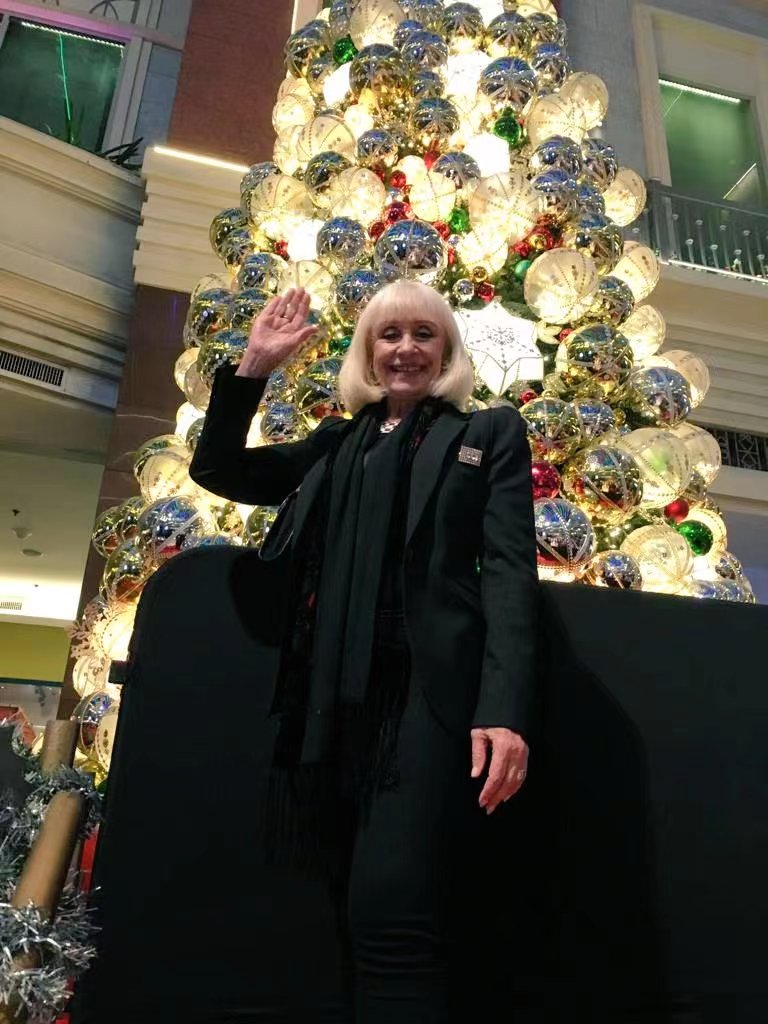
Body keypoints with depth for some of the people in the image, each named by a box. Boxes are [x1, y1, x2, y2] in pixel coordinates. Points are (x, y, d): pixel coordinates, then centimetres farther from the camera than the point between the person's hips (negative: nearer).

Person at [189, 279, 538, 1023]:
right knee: (364, 917, 9)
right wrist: (254, 367, 10)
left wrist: (504, 710, -14)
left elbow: (510, 571, -1)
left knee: (392, 916, -14)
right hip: (339, 698, 4)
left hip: (430, 692, -4)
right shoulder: (335, 444, 22)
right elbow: (217, 471, 21)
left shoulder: (490, 433, 11)